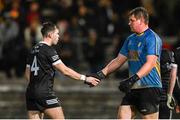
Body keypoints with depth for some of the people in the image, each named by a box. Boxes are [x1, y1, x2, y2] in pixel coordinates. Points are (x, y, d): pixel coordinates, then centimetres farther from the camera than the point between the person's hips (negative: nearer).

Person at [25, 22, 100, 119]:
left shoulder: (33, 50, 15)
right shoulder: (48, 50, -10)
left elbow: (28, 73, 19)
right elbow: (64, 70, -12)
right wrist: (84, 78, -9)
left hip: (31, 93, 8)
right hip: (45, 93, -8)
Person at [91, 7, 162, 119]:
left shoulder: (152, 38, -11)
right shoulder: (131, 39, 16)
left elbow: (150, 63, -22)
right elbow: (119, 60, 21)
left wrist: (133, 79, -32)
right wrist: (101, 74, 10)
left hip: (149, 87, -8)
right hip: (133, 88, 8)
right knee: (122, 116, 0)